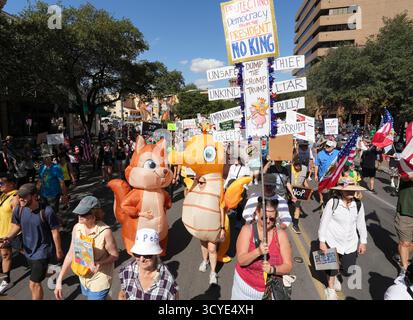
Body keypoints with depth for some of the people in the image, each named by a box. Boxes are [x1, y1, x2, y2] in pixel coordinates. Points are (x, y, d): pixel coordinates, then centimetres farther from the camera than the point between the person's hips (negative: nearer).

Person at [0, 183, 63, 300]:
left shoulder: (47, 211, -28)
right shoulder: (18, 210, -14)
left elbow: (55, 232, -16)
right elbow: (16, 226, 6)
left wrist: (58, 250, -6)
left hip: (42, 251, -6)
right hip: (29, 250, 6)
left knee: (34, 284, -1)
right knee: (39, 272, 30)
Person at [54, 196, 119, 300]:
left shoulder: (105, 232, -26)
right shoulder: (77, 228, -10)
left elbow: (115, 255, -16)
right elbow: (71, 254, -1)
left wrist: (99, 264, -33)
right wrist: (59, 280, -1)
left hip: (100, 280, -5)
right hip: (83, 277, 6)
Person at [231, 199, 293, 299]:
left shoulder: (281, 234, -11)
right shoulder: (247, 230, -13)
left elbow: (288, 266, -11)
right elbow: (241, 261, -19)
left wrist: (273, 269, -30)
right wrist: (258, 252, -36)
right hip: (246, 286, -1)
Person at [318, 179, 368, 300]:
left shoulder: (358, 204, -6)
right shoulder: (332, 203, -19)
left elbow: (361, 224, 5)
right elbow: (324, 222, -13)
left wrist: (363, 241, 8)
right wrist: (322, 241, -13)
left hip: (350, 243, 4)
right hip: (333, 242, -4)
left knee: (348, 271, 10)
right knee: (332, 267, 11)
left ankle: (333, 275, 47)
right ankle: (330, 288, 42)